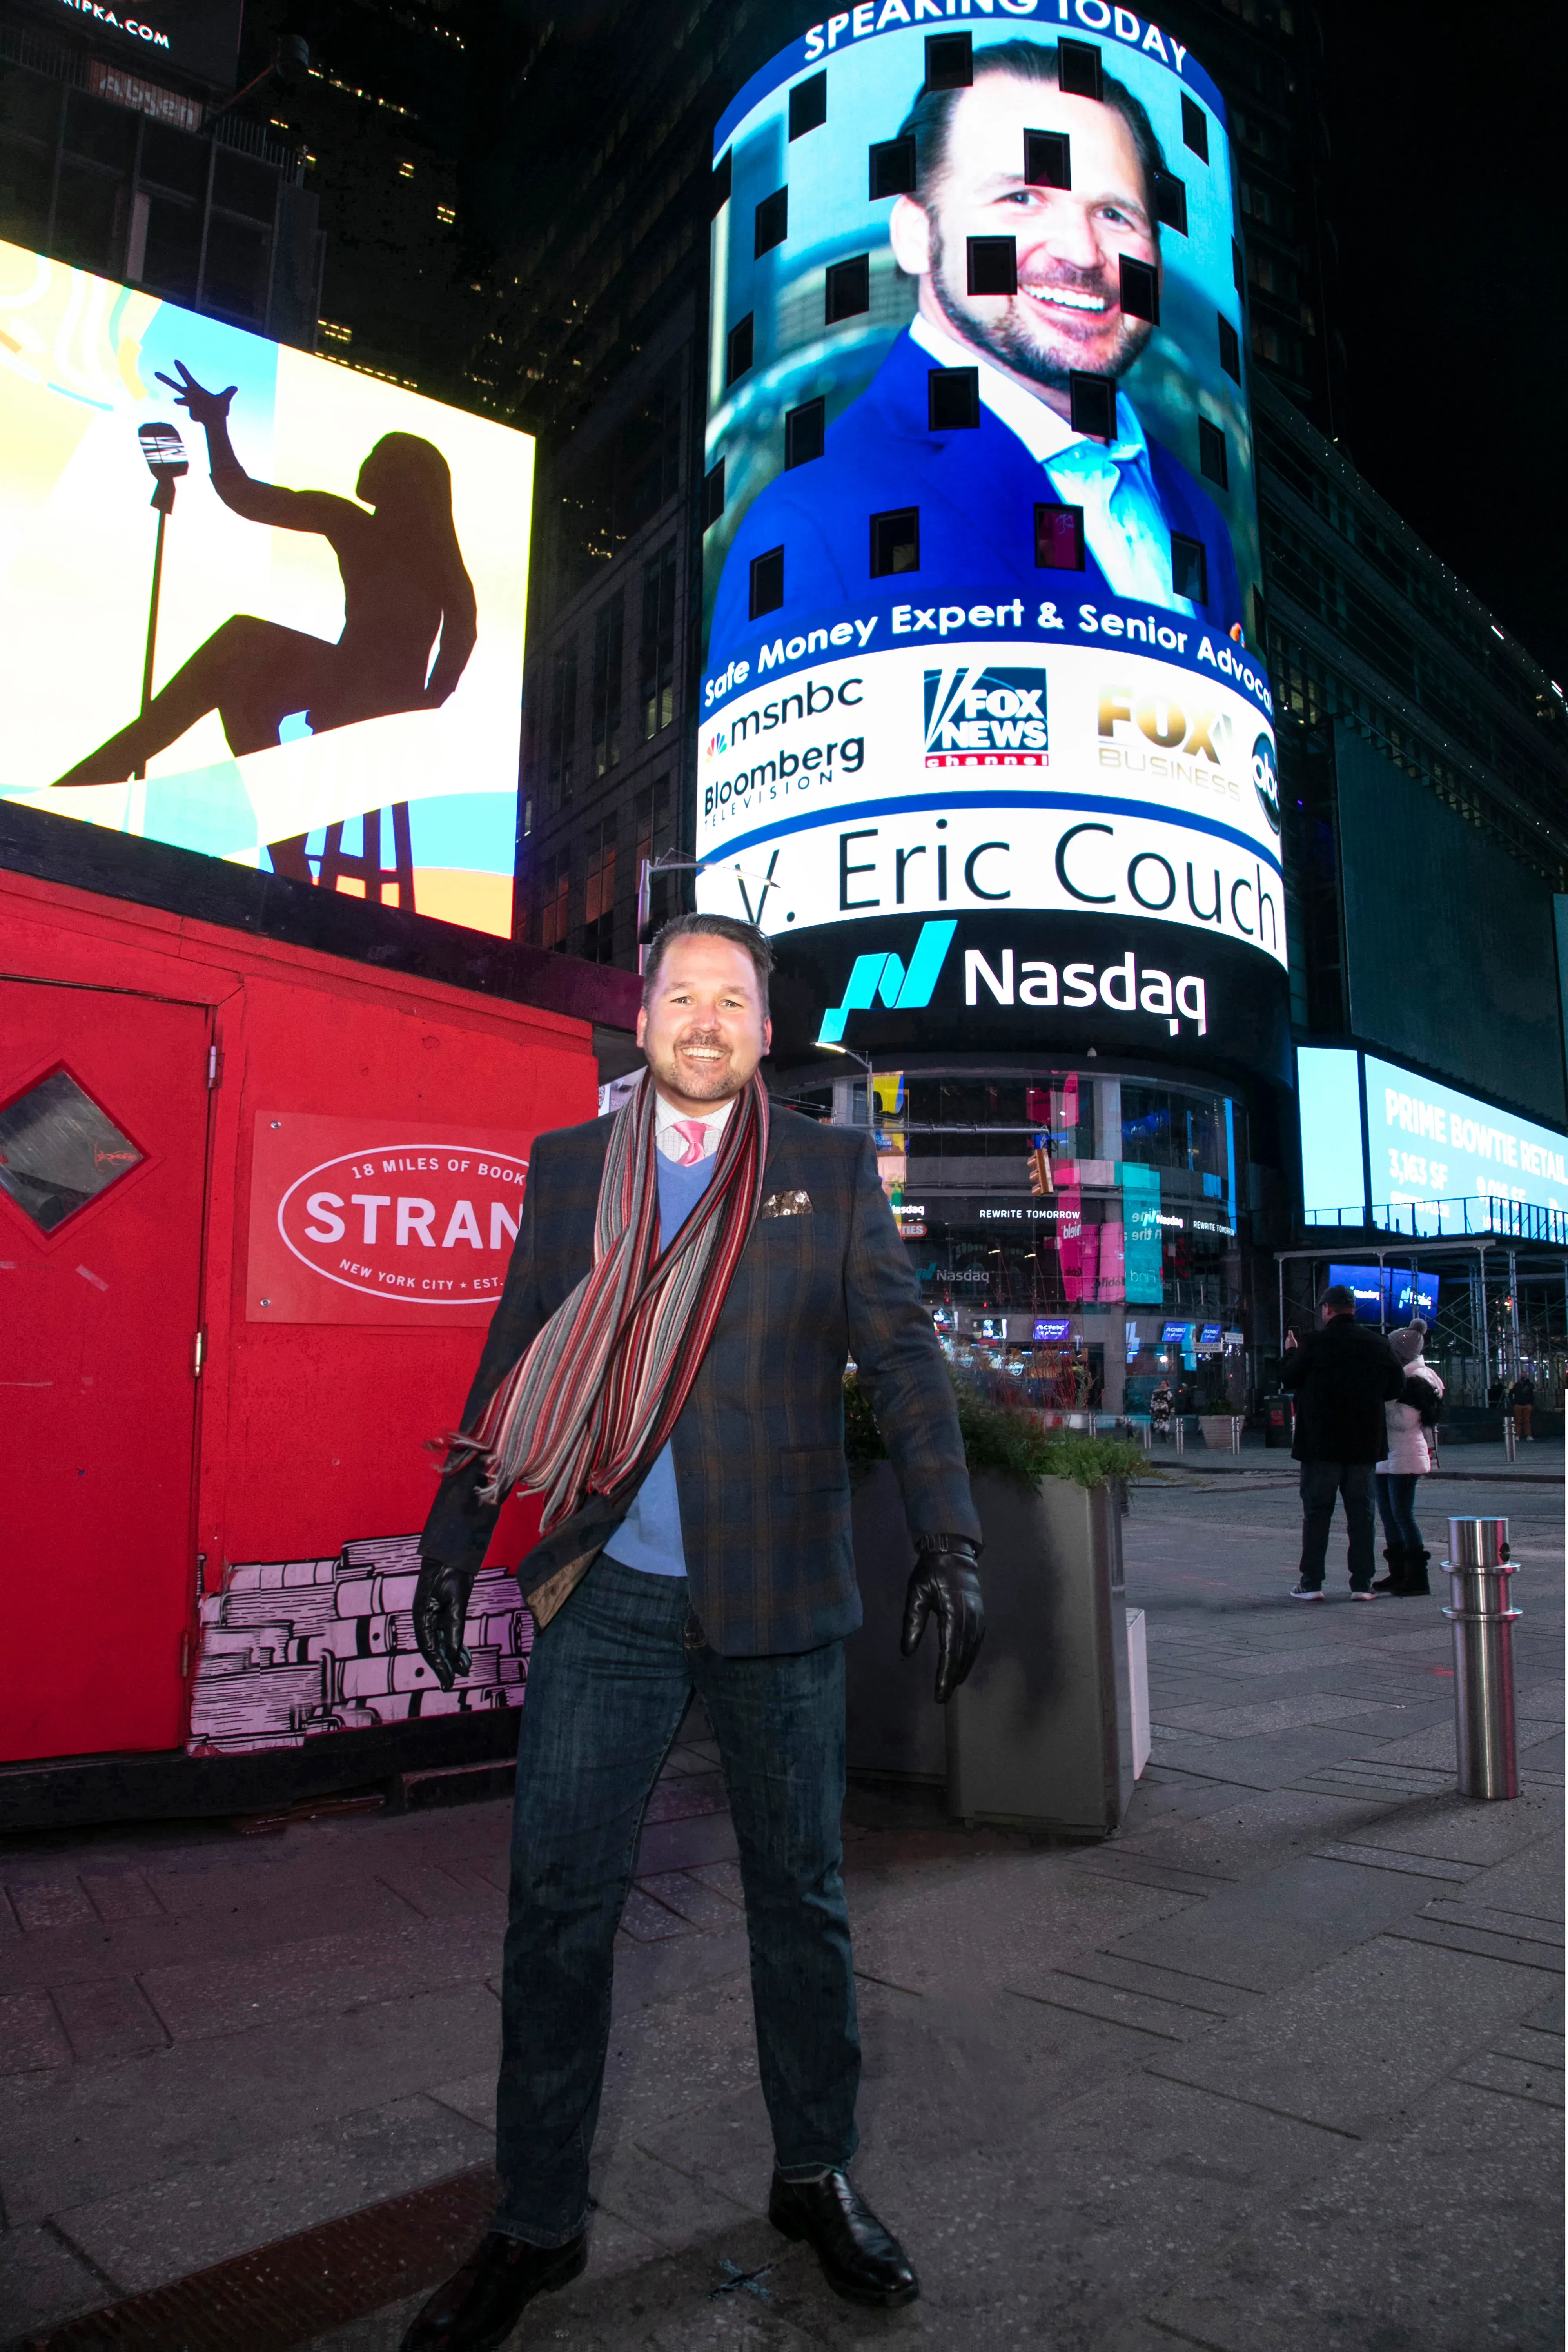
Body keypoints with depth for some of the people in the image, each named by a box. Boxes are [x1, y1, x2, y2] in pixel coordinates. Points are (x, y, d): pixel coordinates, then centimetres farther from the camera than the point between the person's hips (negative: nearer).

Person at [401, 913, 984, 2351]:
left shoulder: (831, 1171, 3)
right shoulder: (568, 1168, 7)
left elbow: (904, 1366, -1)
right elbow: (515, 1369, 9)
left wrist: (951, 1550, -9)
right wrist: (453, 1545, 6)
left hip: (779, 1594, 0)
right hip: (607, 1596, 1)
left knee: (800, 1895, 13)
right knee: (559, 1902, 6)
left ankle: (817, 2178, 35)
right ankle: (537, 2223, 27)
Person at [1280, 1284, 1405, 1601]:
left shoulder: (1314, 1343, -12)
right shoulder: (1378, 1343, 1)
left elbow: (1288, 1378, -1)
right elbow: (1397, 1384, 10)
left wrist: (1289, 1352, 16)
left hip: (1321, 1443, -3)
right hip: (1364, 1443, 3)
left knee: (1316, 1511, 3)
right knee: (1362, 1512, 9)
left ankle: (1311, 1582, 4)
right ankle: (1362, 1583, 9)